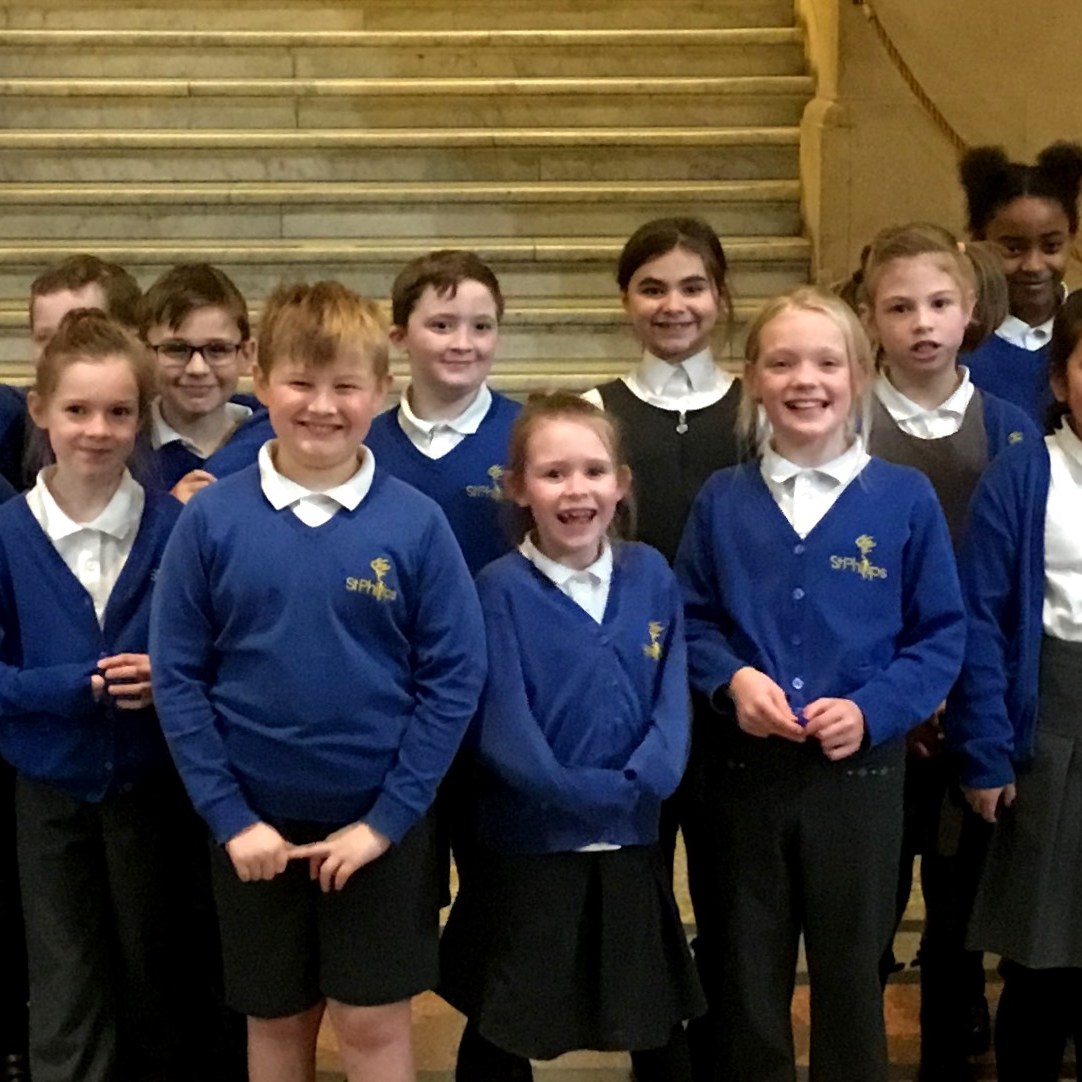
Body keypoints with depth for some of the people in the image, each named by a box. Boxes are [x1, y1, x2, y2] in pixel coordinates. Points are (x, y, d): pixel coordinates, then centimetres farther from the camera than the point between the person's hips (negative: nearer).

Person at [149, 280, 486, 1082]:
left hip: (381, 821, -1)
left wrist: (386, 818, -11)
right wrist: (229, 815, -8)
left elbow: (455, 675, -8)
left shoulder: (416, 522, -9)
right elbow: (178, 674, -4)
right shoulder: (211, 518, -6)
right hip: (256, 822, 1)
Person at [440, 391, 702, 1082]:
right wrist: (585, 793, -19)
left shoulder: (651, 574, 1)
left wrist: (640, 781, -17)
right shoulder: (501, 589, -11)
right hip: (528, 845, -3)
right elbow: (501, 727, -15)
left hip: (633, 843, 4)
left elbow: (673, 695, -2)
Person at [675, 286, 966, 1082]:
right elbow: (694, 619, 6)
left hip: (860, 769, -1)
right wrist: (733, 678, -13)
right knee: (747, 973, 13)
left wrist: (871, 709, -15)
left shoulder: (906, 498, -4)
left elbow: (942, 636, -2)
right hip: (746, 766, 2)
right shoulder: (722, 500, 2)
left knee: (851, 974, 12)